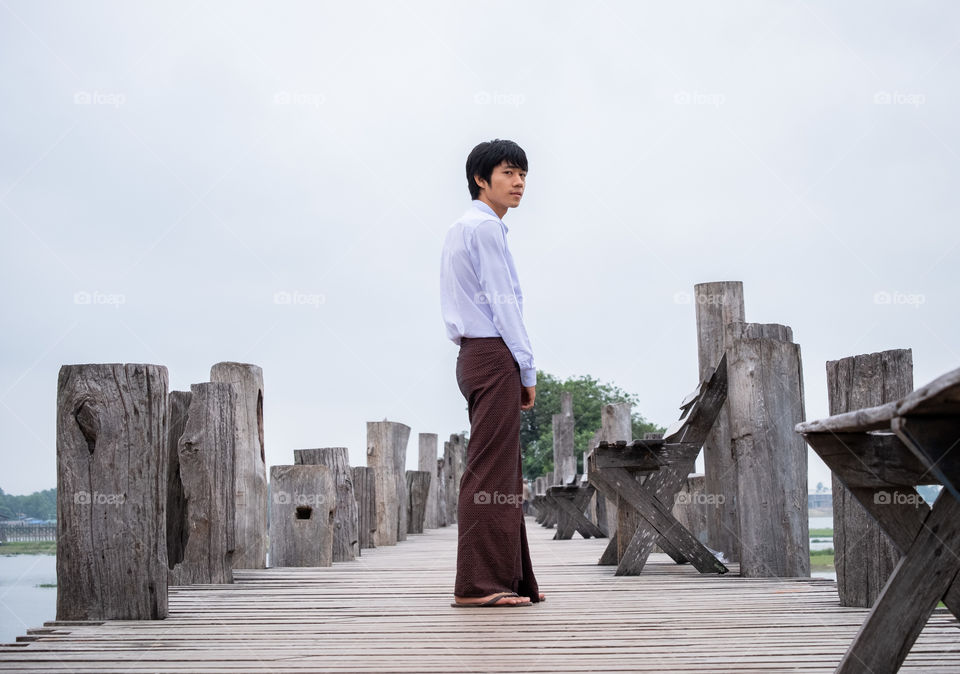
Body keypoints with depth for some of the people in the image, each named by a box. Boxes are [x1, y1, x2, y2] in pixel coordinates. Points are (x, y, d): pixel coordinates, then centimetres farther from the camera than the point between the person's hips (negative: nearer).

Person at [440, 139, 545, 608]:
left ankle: (511, 578, 14)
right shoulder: (485, 227, -8)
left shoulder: (461, 229, 23)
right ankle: (479, 584, -12)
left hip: (476, 355, 10)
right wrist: (527, 369, -10)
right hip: (494, 356, -10)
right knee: (490, 472, -12)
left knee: (502, 473, 11)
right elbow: (501, 301, -13)